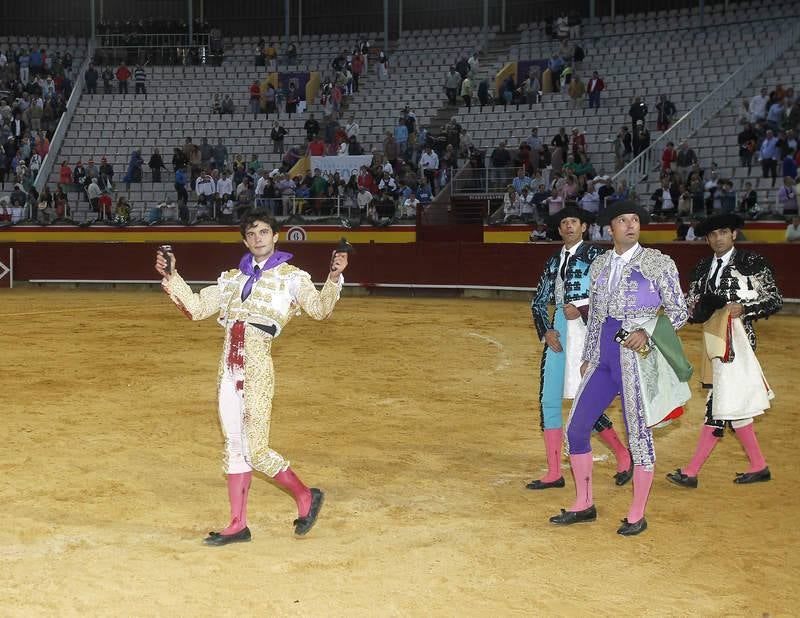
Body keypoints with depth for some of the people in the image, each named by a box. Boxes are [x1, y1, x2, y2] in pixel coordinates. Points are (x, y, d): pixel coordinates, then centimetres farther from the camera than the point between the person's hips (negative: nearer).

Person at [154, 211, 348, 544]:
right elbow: (196, 307, 16)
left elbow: (320, 309, -9)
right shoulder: (234, 278, 18)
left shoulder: (291, 276, 3)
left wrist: (334, 277, -25)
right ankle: (238, 525, 17)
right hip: (229, 366, 6)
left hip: (257, 367, -6)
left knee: (256, 452, -6)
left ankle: (306, 497, 16)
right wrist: (171, 276, 7)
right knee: (234, 447, 9)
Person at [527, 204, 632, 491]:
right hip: (558, 329, 7)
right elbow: (539, 301, 17)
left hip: (586, 327, -6)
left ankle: (623, 455, 14)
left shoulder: (595, 255, -1)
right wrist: (546, 331, 2)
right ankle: (554, 474, 10)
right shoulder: (554, 260, 17)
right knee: (548, 400, 3)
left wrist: (581, 309, -14)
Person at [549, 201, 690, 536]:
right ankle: (584, 505, 19)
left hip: (637, 357, -5)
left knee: (639, 434, 0)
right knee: (576, 427, 4)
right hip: (604, 357, 5)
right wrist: (587, 357, 18)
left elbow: (679, 312, -3)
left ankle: (637, 515, 13)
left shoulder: (657, 263, -4)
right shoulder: (600, 265, 11)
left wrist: (647, 332, -18)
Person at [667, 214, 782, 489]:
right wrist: (700, 308, -5)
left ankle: (691, 472, -8)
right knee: (733, 406, 11)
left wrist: (744, 307, -18)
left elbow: (775, 300, -4)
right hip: (716, 340, 7)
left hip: (736, 339, -7)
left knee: (720, 406, -8)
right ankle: (759, 467, 21)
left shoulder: (751, 262, -3)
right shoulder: (702, 268, 14)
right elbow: (691, 304, 17)